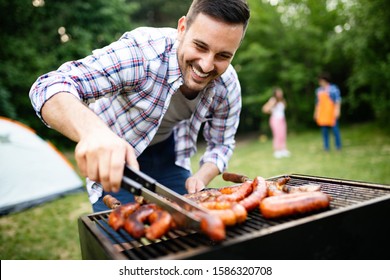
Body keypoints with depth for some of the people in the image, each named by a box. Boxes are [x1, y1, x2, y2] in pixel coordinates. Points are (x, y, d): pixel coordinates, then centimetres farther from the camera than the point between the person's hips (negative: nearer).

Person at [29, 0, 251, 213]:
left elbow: (222, 143, -3)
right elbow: (49, 86, -40)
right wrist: (93, 130, -61)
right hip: (113, 158, -3)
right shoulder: (141, 51, -35)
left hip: (168, 156, 4)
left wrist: (201, 179, -23)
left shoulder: (228, 86, -19)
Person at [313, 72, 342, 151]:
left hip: (331, 113, -5)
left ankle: (338, 146, 6)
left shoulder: (334, 88, -1)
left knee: (334, 129, -5)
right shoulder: (319, 90, 15)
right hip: (322, 113, 5)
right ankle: (326, 147, 10)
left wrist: (337, 110, -15)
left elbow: (338, 100, -6)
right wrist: (316, 112, 18)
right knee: (324, 130, 4)